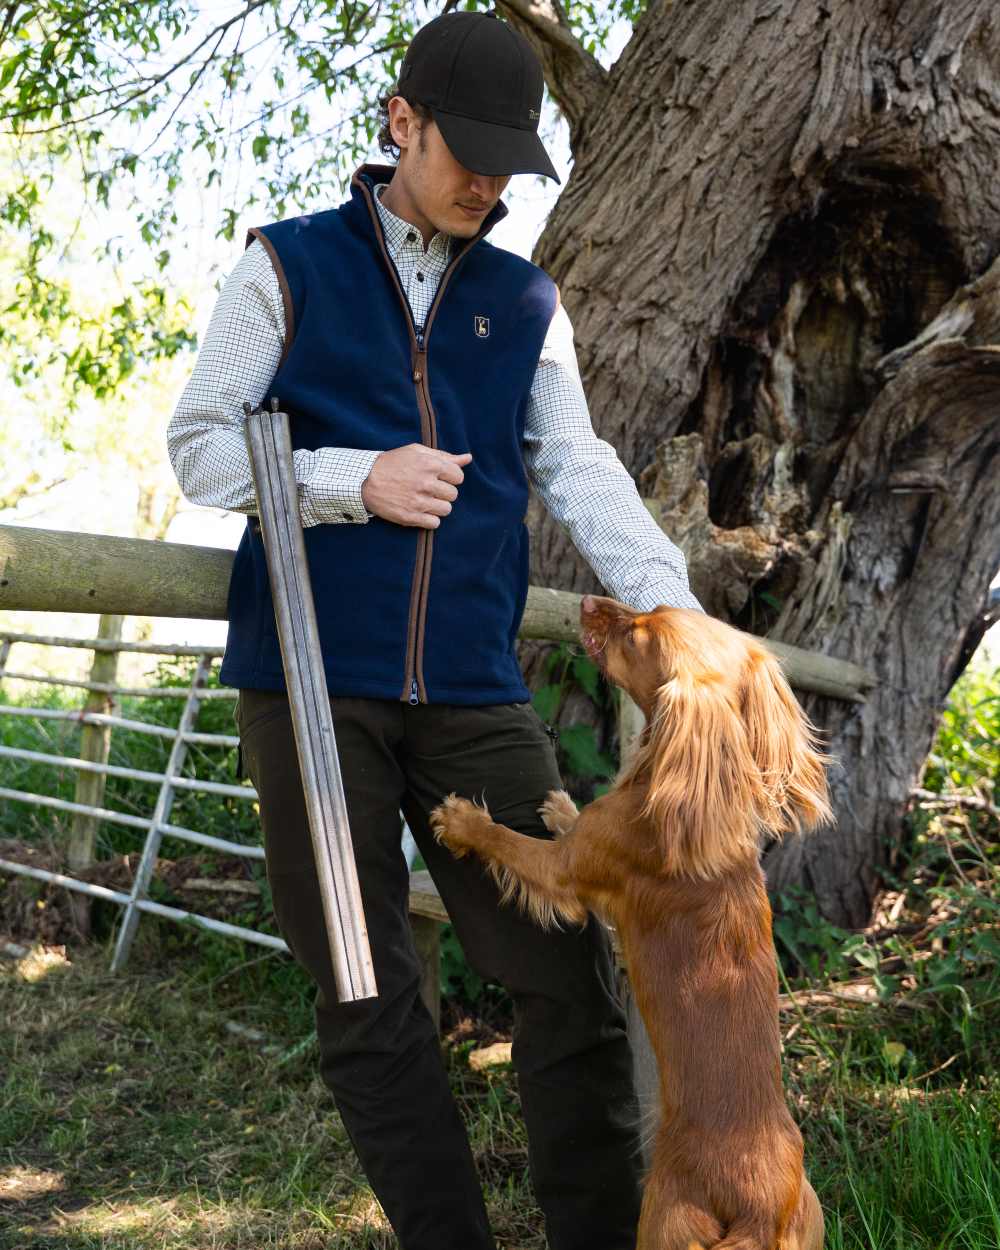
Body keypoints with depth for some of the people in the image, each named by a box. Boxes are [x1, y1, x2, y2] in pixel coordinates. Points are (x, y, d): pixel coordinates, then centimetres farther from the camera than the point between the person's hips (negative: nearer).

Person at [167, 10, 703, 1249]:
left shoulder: (527, 301, 14)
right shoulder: (288, 265, 7)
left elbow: (580, 471, 4)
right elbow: (198, 445, 3)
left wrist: (674, 610, -11)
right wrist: (359, 482, -13)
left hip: (475, 691, 2)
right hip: (314, 682, -2)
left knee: (568, 979, 0)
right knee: (365, 1001, 4)